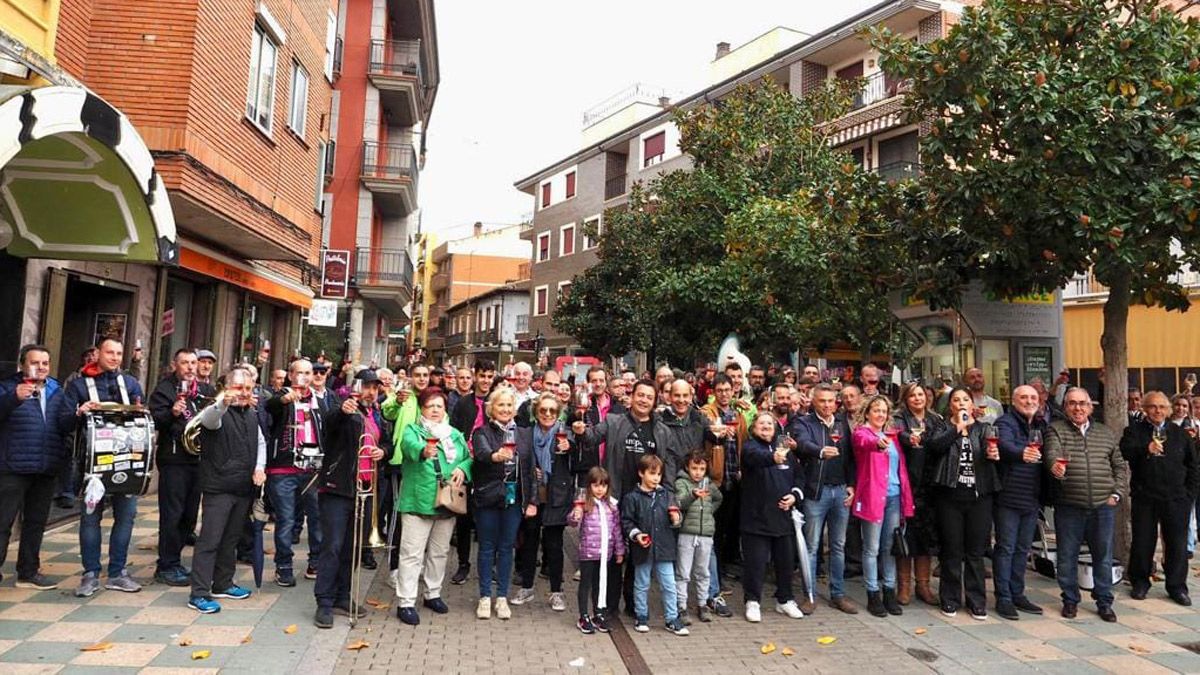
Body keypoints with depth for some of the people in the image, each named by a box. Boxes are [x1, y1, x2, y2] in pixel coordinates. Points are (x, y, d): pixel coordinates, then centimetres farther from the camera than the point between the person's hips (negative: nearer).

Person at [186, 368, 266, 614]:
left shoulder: (252, 414, 13)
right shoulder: (218, 411, -9)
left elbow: (261, 442, 23)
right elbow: (208, 419, -34)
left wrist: (260, 467, 7)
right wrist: (224, 403, -56)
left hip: (244, 488, 7)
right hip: (218, 486, -7)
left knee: (231, 539, 16)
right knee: (209, 540, -5)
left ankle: (223, 584, 28)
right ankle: (199, 594, 0)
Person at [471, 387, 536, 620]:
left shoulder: (524, 434, 7)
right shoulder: (482, 432, -3)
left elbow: (530, 469, 7)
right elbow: (481, 452, -25)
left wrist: (532, 500, 2)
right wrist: (495, 456, -48)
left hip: (514, 498, 3)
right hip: (488, 498, -3)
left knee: (506, 548, 10)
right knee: (487, 548, 7)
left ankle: (502, 597, 22)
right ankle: (485, 597, 20)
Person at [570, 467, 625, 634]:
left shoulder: (611, 504, 4)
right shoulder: (583, 503, -8)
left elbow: (617, 528, 10)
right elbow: (572, 522, -14)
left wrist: (620, 550, 11)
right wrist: (575, 516, -37)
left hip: (606, 552, 4)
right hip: (587, 552, -4)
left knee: (600, 583, 15)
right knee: (585, 583, 6)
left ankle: (598, 614, 27)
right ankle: (584, 617, 15)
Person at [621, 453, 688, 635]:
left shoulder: (666, 495, 5)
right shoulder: (632, 497, -6)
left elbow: (674, 516, 11)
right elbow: (626, 521, -5)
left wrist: (676, 520, -11)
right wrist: (635, 534, -18)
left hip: (664, 547, 3)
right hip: (642, 549, -2)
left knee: (669, 585, 6)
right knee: (642, 585, 13)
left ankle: (672, 619, 18)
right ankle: (641, 617, 28)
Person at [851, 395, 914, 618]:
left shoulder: (891, 437, 16)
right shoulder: (861, 432, -3)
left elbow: (901, 467, 17)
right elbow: (865, 441, -28)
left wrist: (906, 498, 10)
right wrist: (878, 443, -51)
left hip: (894, 496, 6)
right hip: (872, 497, -6)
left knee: (889, 547, 11)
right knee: (872, 549, 1)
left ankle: (889, 592, 21)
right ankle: (873, 595, 9)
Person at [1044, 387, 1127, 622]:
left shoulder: (1106, 433, 12)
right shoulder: (1056, 429, 1)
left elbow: (1120, 466, 15)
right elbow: (1051, 452, -18)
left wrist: (1116, 493, 4)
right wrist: (1054, 464, -40)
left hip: (1103, 506, 3)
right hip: (1068, 506, -2)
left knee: (1103, 556, 10)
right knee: (1067, 556, 6)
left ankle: (1104, 602, 24)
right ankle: (1070, 600, 20)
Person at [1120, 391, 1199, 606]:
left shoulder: (1180, 433, 12)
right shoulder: (1134, 430, 3)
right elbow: (1124, 451, -17)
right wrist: (1146, 449, -35)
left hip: (1176, 499, 2)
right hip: (1144, 498, -2)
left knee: (1177, 543, 5)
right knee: (1142, 541, 5)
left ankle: (1177, 587, 18)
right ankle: (1140, 582, 19)